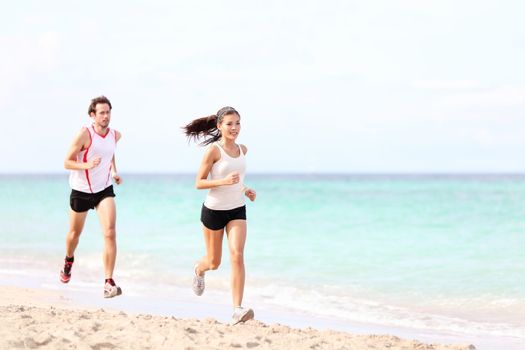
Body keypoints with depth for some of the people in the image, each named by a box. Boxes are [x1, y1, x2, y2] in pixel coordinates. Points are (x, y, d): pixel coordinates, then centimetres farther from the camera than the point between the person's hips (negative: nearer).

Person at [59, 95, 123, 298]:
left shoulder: (115, 135, -1)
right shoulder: (84, 135, -18)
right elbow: (67, 162, -14)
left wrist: (114, 172, 7)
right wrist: (87, 165, -31)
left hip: (104, 190, 2)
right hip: (81, 190, -2)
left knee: (110, 233, -18)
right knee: (75, 233, 18)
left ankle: (109, 283, -18)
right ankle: (68, 261, 53)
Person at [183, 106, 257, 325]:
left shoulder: (242, 150, 4)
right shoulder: (213, 150, -14)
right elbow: (199, 183, -14)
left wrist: (245, 189, 5)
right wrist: (224, 181, -28)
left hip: (237, 210, 3)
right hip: (214, 210, -3)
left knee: (237, 256, -16)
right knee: (214, 262, 12)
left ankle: (237, 310, -19)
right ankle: (199, 270, 51)